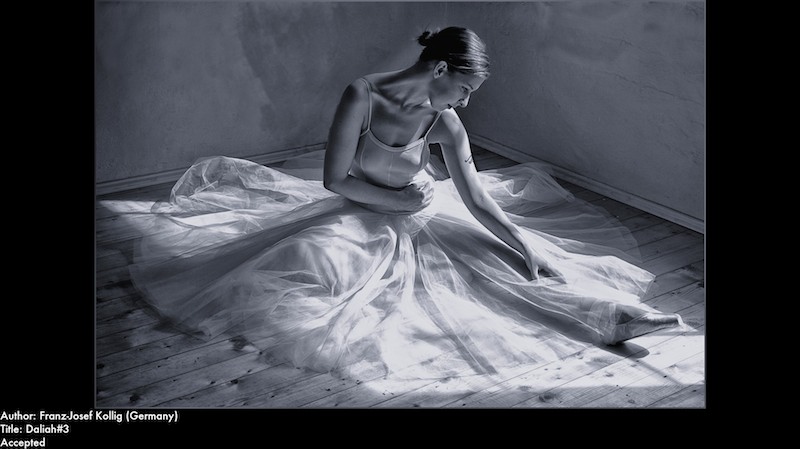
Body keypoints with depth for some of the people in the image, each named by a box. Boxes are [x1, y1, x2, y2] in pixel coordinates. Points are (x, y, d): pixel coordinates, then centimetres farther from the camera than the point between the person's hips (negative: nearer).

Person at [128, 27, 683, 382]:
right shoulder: (363, 95, -23)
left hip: (425, 210, 2)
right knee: (305, 256, -36)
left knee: (513, 260, -12)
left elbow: (477, 200, -12)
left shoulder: (446, 124, -13)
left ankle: (612, 313, -14)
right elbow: (335, 180, -20)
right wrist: (397, 201, -17)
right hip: (361, 214, -2)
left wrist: (528, 248, -19)